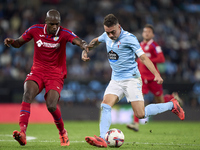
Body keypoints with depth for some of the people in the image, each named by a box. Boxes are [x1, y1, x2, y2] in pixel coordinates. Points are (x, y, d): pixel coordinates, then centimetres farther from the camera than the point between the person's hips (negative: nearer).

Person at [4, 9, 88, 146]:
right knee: (28, 94, -27)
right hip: (37, 71, 2)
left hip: (56, 74, -2)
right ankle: (22, 132, -36)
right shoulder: (35, 30, -2)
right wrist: (11, 41, -13)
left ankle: (63, 133, 10)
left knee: (51, 106, -20)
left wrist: (84, 45, -52)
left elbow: (77, 41, -27)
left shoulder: (64, 33, -10)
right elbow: (19, 43, 10)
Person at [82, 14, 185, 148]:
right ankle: (102, 139, -21)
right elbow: (96, 41, 30)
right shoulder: (106, 36, 6)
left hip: (131, 79, -6)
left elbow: (143, 57, -17)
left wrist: (156, 74, -27)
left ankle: (171, 105, 8)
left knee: (141, 114, -12)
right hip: (116, 80, 6)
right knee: (105, 105, -16)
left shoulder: (129, 38, -14)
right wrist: (86, 51, 14)